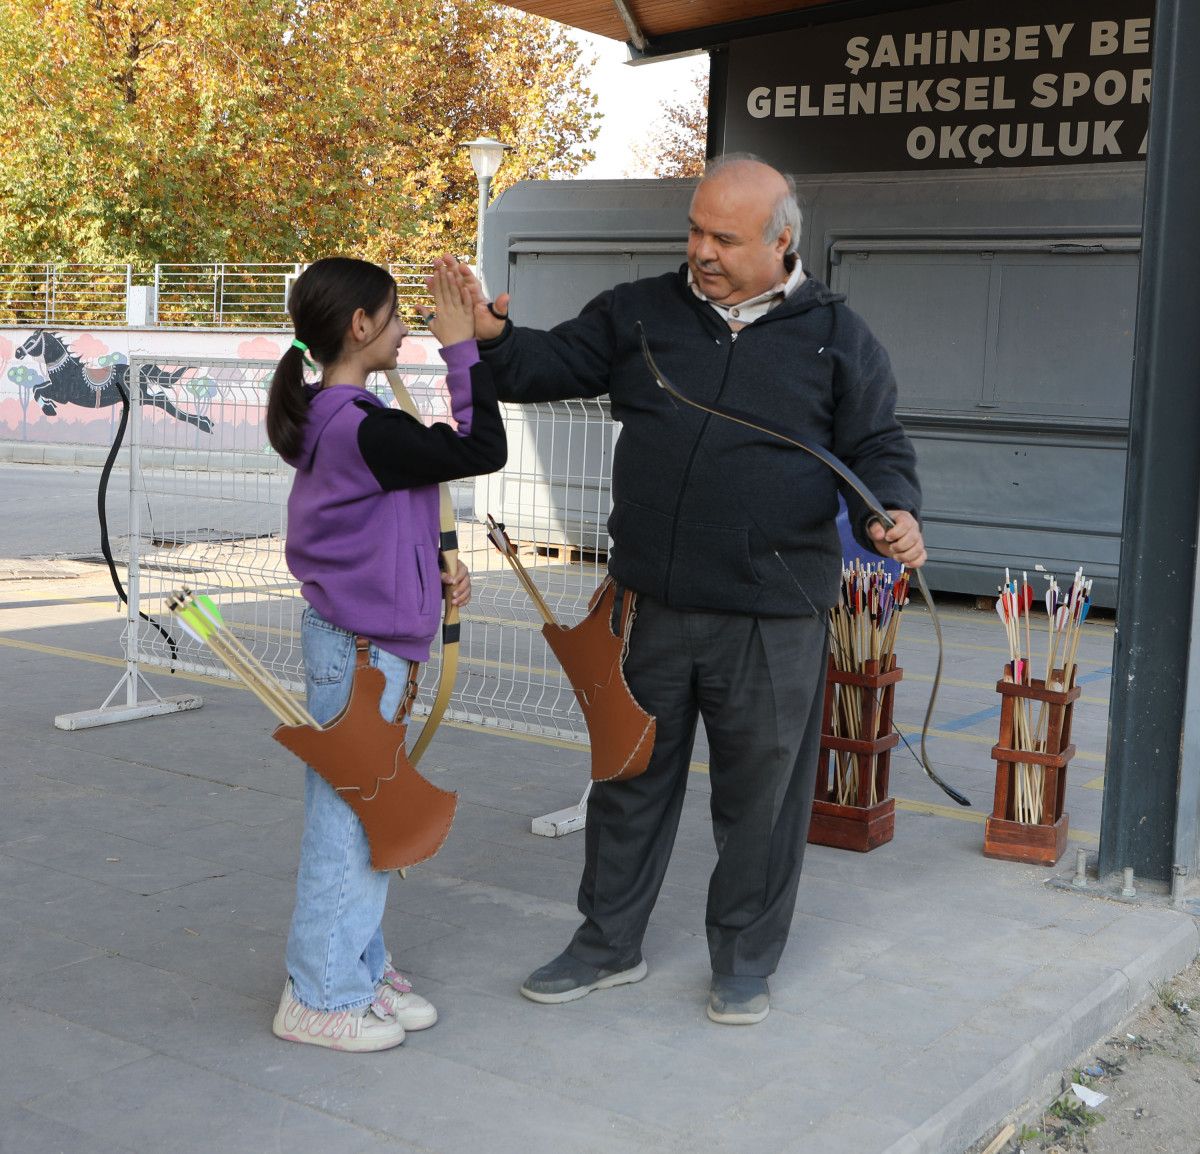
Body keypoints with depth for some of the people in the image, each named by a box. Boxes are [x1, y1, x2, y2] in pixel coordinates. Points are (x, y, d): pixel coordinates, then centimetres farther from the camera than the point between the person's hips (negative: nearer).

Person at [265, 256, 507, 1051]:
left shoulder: (332, 419, 9)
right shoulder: (365, 429, -23)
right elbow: (483, 450, -23)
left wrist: (436, 569, 6)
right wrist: (461, 350, -16)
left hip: (355, 639, 10)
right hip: (359, 650, -10)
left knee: (363, 814, 18)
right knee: (348, 819, 0)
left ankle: (362, 970, 30)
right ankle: (320, 996, 11)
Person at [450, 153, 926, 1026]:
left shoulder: (837, 339, 1)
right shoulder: (642, 314, 6)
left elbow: (879, 449, 3)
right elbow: (553, 365, 8)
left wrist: (893, 513, -17)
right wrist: (492, 337, -13)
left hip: (772, 621, -2)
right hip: (650, 608, 3)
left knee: (760, 793, 9)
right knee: (629, 775, 14)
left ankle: (745, 960, 29)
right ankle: (610, 944, 32)